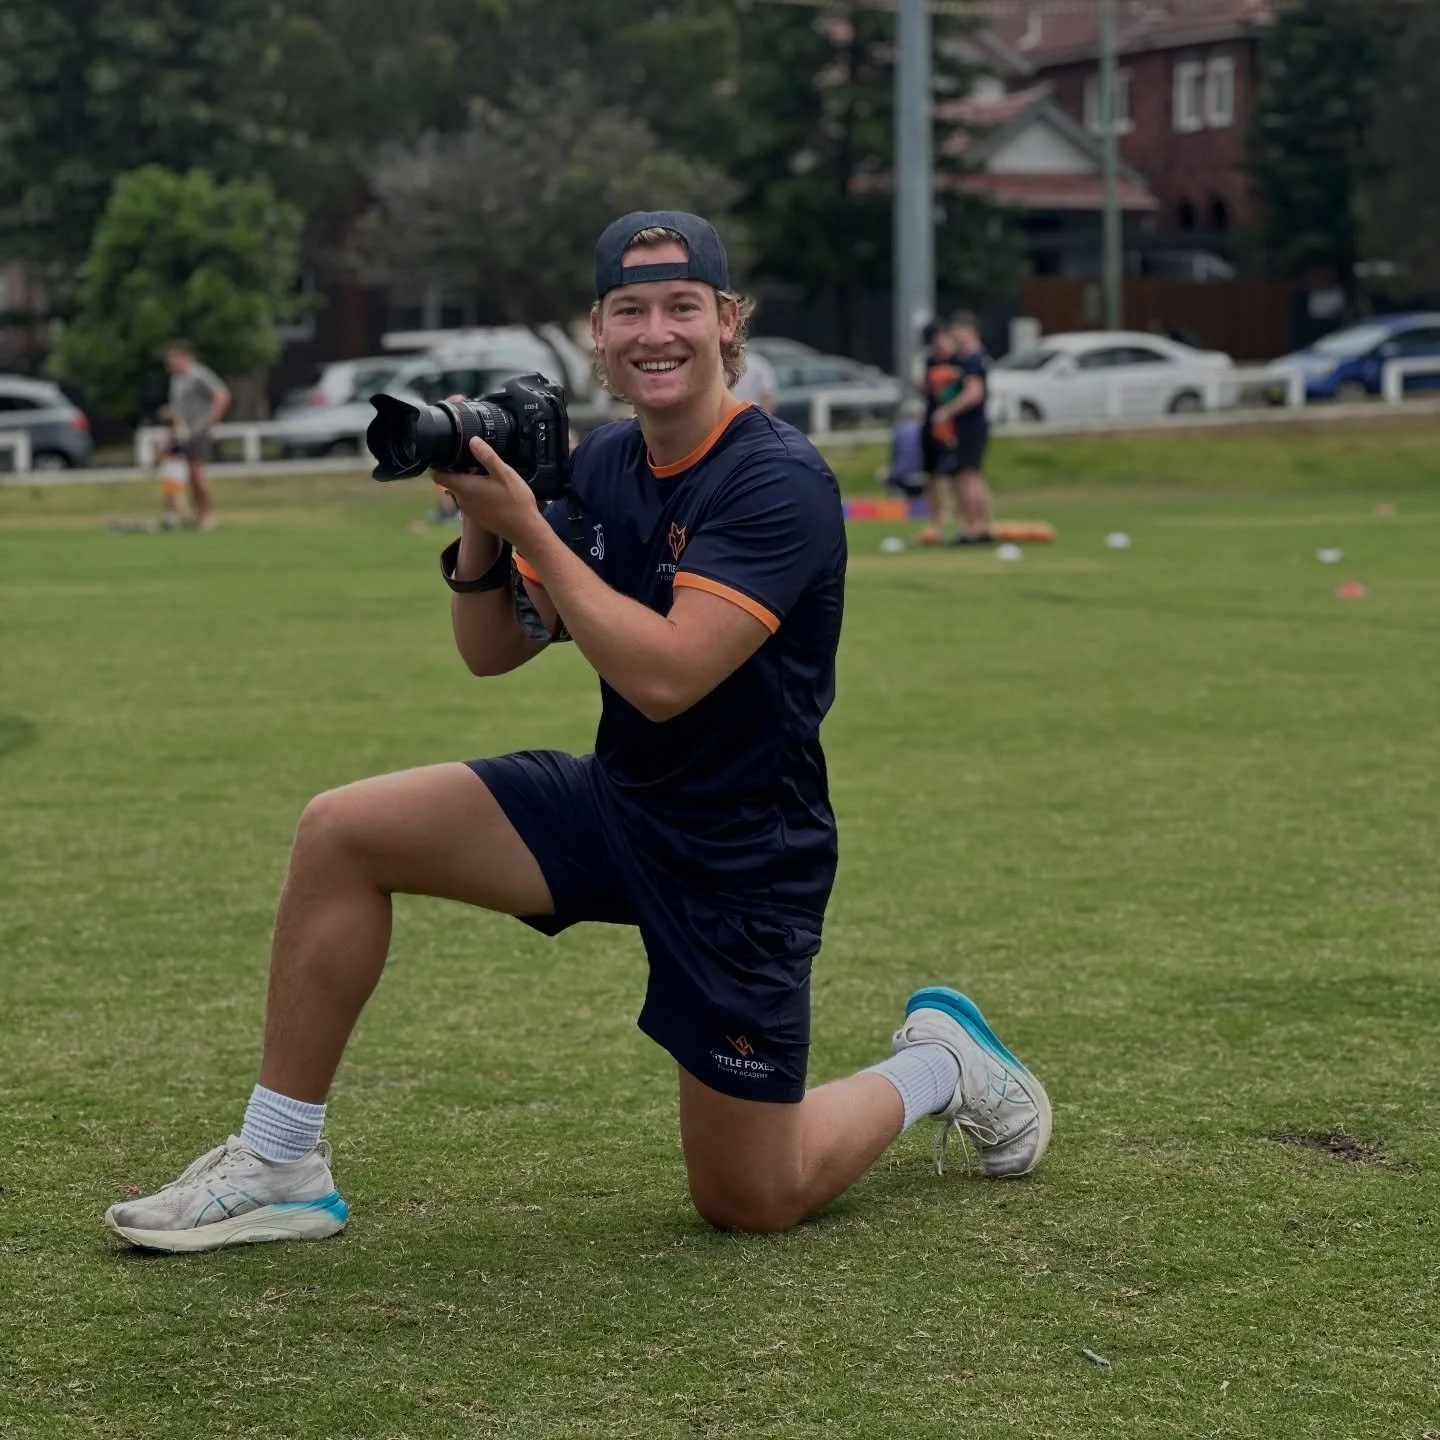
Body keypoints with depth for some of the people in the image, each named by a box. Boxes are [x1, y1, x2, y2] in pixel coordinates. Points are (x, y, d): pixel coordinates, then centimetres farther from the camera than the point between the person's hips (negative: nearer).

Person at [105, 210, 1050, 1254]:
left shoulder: (779, 483, -21)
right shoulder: (601, 465, 2)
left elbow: (665, 674, -31)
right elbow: (492, 650, 6)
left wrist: (528, 528, -27)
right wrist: (482, 531, -13)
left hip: (739, 853, -6)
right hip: (615, 803, 7)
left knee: (747, 1200, 1)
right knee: (340, 833, -11)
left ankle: (942, 1067, 30)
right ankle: (280, 1167, -2)